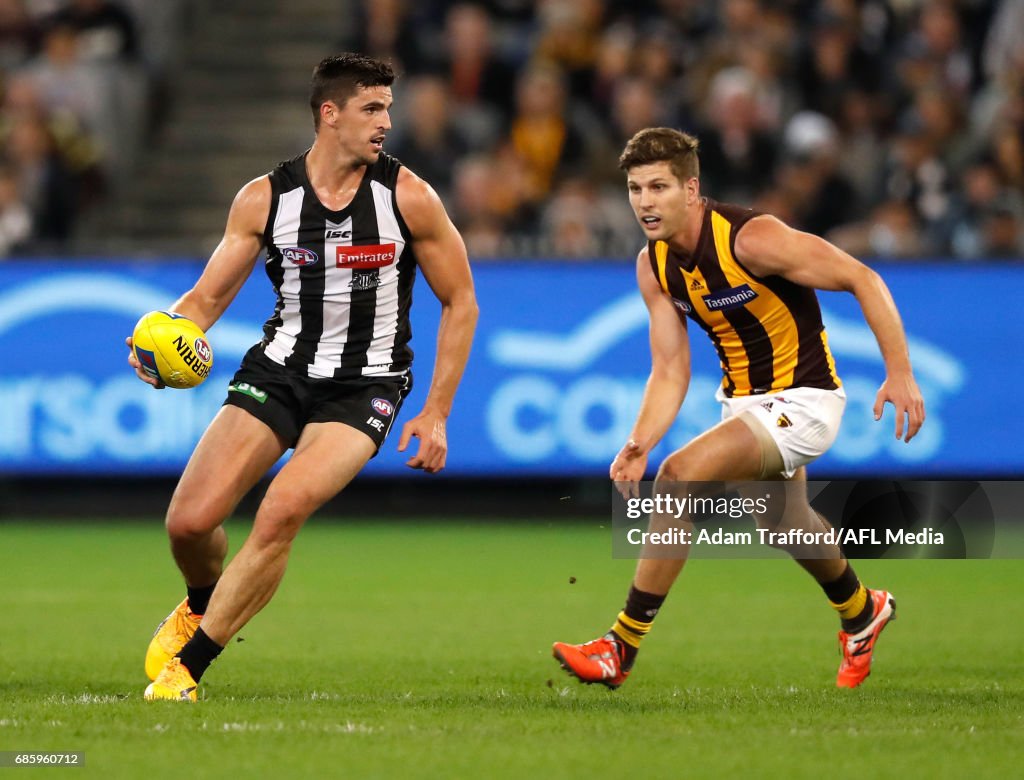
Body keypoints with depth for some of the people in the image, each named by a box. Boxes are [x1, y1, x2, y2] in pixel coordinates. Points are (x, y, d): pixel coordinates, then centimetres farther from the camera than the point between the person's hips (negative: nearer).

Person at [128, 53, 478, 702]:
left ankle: (189, 663, -13)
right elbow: (208, 297, 3)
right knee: (190, 520, -10)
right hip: (278, 368, 2)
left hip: (365, 386, -2)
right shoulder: (264, 199, -4)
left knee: (282, 512, -26)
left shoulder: (408, 197, -8)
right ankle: (202, 605, 27)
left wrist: (437, 414, -3)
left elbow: (460, 301, 1)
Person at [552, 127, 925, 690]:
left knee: (680, 477, -25)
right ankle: (862, 613, 62)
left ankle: (619, 651, -18)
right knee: (784, 521, 30)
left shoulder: (751, 239, -26)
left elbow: (863, 280, -20)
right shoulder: (654, 267, -4)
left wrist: (899, 374, -26)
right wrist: (639, 446, -18)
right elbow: (670, 371, -1)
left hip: (802, 401, -9)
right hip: (745, 401, 9)